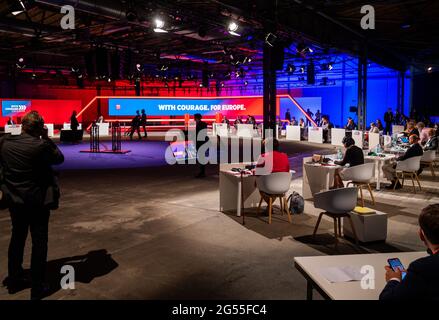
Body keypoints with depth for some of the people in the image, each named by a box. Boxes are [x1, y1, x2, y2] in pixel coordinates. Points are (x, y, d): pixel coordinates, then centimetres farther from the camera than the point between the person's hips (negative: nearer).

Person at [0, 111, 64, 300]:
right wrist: (46, 138, -1)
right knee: (39, 241, 5)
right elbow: (59, 158, -4)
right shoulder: (41, 145, -18)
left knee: (17, 237, 21)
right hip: (37, 200, -5)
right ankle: (37, 287, 10)